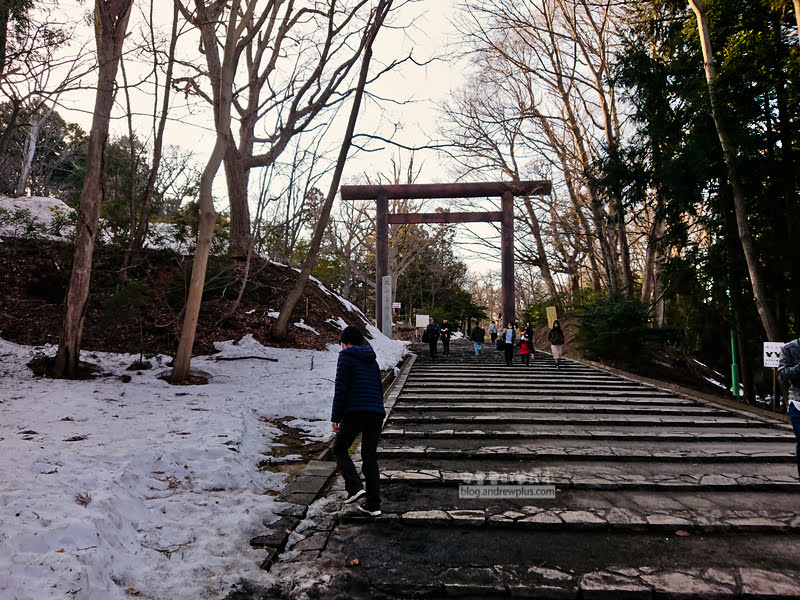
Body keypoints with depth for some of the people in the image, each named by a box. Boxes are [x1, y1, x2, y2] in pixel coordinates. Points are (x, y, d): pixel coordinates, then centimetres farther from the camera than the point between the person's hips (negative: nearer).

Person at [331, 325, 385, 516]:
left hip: (354, 413, -6)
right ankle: (373, 504, 13)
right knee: (370, 457, 13)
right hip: (376, 414, 6)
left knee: (340, 449, 14)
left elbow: (341, 389, -8)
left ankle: (355, 487, -4)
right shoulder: (372, 360, 20)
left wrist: (335, 418, -6)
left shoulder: (346, 356, -1)